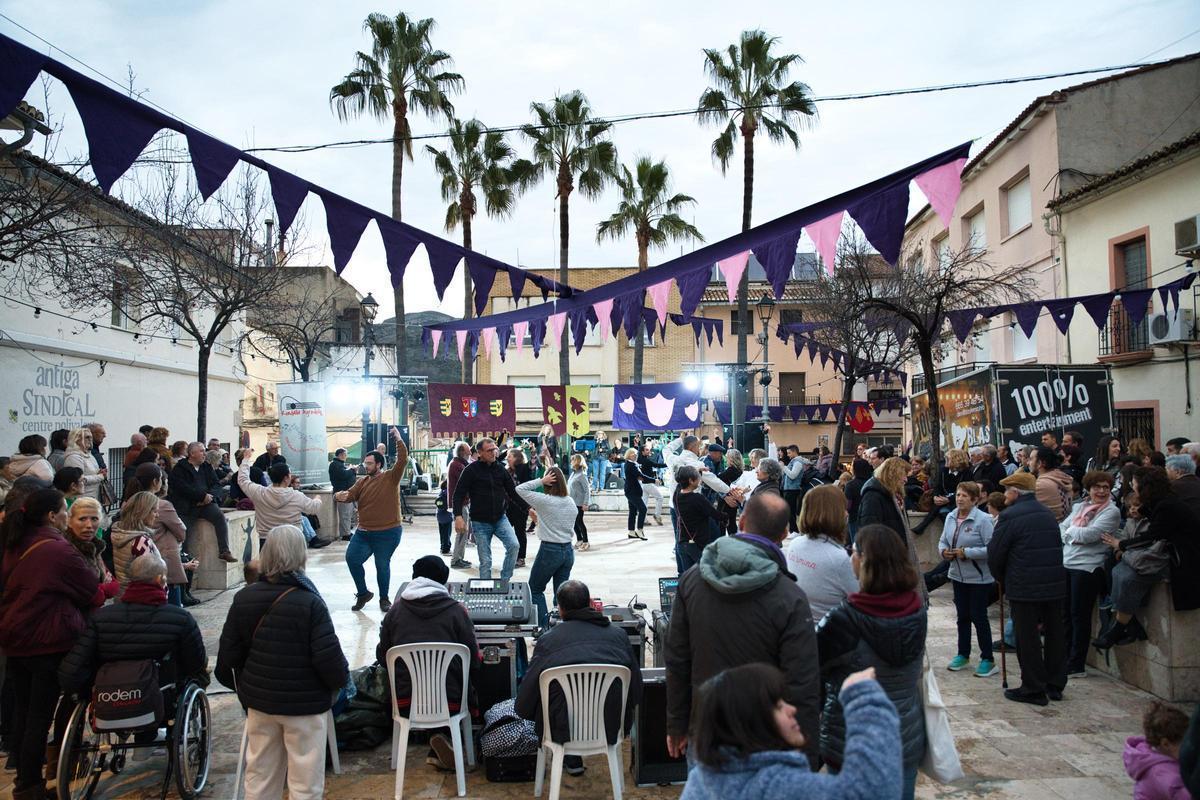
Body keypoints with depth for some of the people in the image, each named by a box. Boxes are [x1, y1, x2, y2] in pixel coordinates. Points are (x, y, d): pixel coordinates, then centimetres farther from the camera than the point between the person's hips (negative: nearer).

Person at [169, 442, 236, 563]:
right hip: (185, 504, -3)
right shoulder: (179, 468, 1)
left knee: (220, 517, -20)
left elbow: (215, 484, 13)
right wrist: (203, 495, -16)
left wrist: (209, 496, -8)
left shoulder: (206, 467, 18)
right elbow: (182, 488, -12)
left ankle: (224, 551, -21)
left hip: (205, 503, 3)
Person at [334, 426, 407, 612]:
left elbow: (403, 460, -19)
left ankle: (384, 598, 23)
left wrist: (398, 439, -23)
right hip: (363, 532, 5)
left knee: (382, 565, 2)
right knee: (351, 558, 1)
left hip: (387, 533, -5)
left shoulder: (391, 478, -6)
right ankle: (363, 593, 20)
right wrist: (340, 496, -20)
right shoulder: (362, 482, 9)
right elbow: (350, 495, 3)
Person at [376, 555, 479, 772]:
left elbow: (382, 656, 12)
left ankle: (440, 746, 8)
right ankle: (444, 736, 1)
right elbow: (474, 659, 0)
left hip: (405, 703, 3)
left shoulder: (395, 610, 5)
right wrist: (470, 686, 19)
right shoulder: (456, 610, -1)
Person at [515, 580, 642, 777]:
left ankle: (572, 760, 30)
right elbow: (636, 690, 8)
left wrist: (522, 709, 21)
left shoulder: (547, 640, -6)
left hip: (564, 731, -2)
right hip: (611, 730, 2)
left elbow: (524, 704, -1)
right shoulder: (618, 635, 1)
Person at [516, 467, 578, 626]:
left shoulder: (544, 501, -15)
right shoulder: (571, 503, 2)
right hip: (568, 550, 5)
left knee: (535, 589, 11)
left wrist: (541, 481, -11)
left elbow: (520, 489, -9)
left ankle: (544, 626, 6)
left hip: (549, 551, -5)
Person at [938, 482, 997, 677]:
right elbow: (943, 541, 13)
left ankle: (988, 660, 14)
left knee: (978, 617, 1)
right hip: (958, 575, 6)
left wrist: (967, 553, -23)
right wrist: (944, 551, -8)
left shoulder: (983, 519, -18)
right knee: (962, 616, 16)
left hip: (979, 578, -6)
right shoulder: (950, 517, 2)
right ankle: (963, 655, 30)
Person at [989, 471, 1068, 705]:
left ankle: (1033, 689, 8)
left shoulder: (1010, 516, -12)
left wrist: (1002, 579, 8)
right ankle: (1055, 685, 25)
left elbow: (995, 553, -10)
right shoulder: (1048, 514, 11)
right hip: (1055, 584, 7)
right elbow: (1057, 547, 16)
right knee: (1055, 633, 14)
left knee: (1027, 637, 2)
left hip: (1024, 587, -7)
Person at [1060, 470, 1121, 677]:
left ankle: (1076, 666, 8)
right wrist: (1077, 534, -9)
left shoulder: (1111, 512, -4)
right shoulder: (1079, 507, 15)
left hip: (1088, 567, -6)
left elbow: (1091, 534, -15)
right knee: (1064, 613, 10)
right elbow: (1062, 528, 9)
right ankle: (1063, 659, 20)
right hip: (1066, 564, 6)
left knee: (1079, 615, -1)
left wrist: (1070, 531, 0)